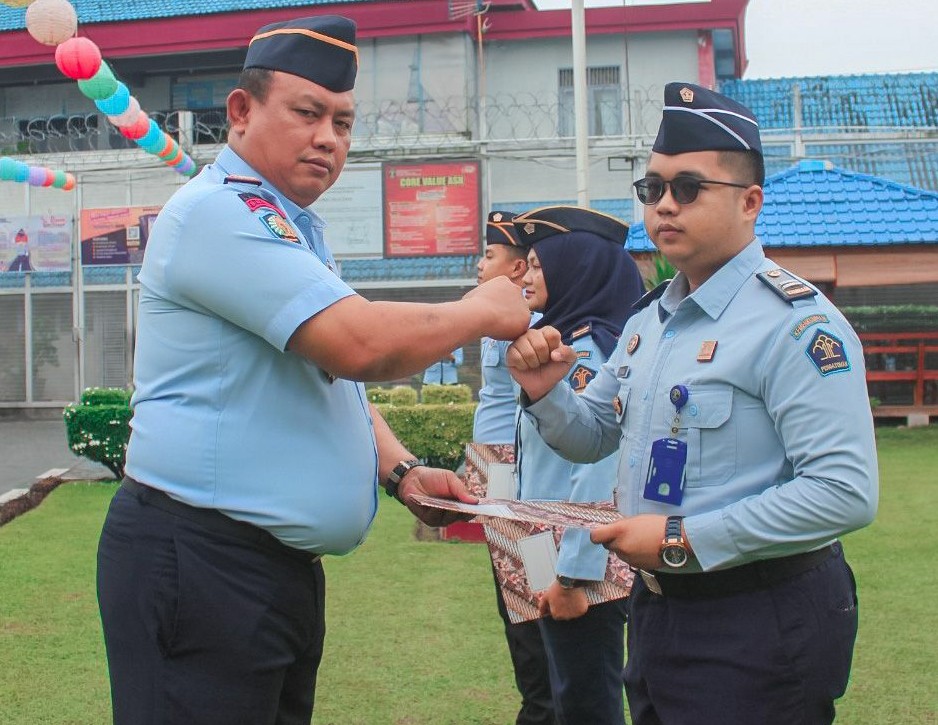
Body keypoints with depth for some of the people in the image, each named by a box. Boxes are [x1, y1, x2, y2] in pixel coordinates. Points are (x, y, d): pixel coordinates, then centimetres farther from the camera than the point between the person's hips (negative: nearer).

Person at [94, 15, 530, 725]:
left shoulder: (295, 232, 19)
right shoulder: (219, 210, -15)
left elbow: (334, 377, 25)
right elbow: (361, 344, -24)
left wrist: (400, 470, 8)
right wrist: (481, 311, -7)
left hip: (285, 566, 10)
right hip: (197, 560, -10)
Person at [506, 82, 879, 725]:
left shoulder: (794, 323, -18)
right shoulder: (650, 318, 11)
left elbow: (845, 492, -27)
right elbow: (593, 437, 20)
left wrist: (684, 541, -23)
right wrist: (545, 393, -3)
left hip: (761, 627, -8)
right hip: (658, 606, 8)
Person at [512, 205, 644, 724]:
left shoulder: (588, 351, -16)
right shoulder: (558, 339, 14)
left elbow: (598, 469, -22)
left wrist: (573, 575, -22)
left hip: (579, 560, -9)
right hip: (553, 553, 9)